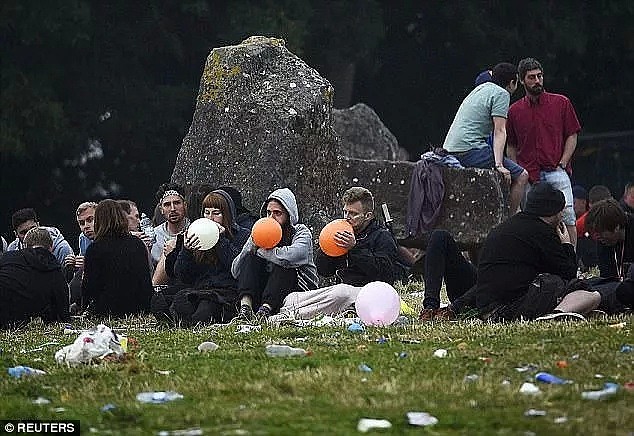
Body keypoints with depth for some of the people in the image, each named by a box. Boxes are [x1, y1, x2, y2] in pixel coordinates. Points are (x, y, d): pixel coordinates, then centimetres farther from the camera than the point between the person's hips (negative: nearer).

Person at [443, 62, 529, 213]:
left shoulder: (483, 87, 23)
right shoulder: (502, 94, -4)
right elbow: (499, 131, -13)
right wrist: (499, 165, -20)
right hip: (470, 149, -10)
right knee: (521, 176, -7)